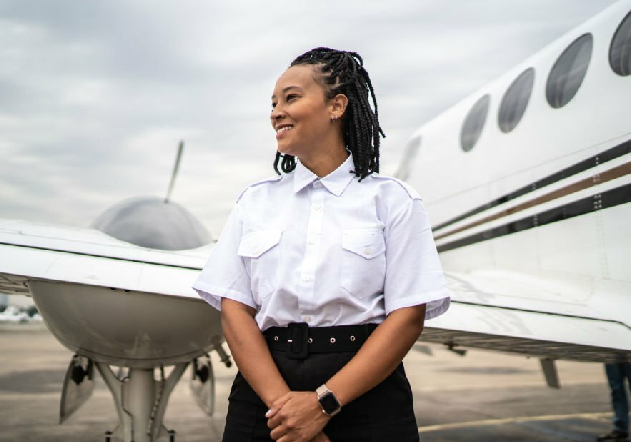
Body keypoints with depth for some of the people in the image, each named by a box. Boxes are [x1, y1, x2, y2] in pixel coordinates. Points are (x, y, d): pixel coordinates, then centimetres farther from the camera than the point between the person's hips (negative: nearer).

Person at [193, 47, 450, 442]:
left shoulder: (392, 200, -1)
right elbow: (234, 308, 0)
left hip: (364, 392, -2)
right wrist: (282, 403, -14)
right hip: (265, 390, 2)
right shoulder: (255, 202, 7)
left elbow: (409, 315, -7)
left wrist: (324, 402, -16)